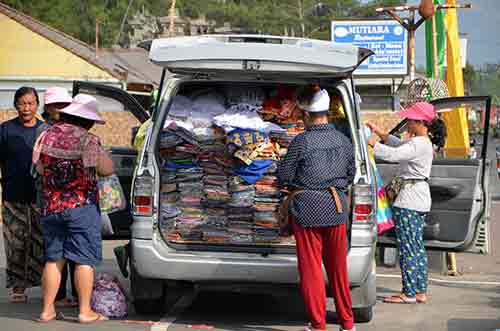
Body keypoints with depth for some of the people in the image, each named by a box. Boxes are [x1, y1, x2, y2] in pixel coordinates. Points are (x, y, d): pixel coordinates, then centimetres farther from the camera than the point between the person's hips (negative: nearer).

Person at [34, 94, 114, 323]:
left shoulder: (47, 136, 4)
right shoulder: (87, 140, -14)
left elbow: (40, 168, 7)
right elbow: (107, 169, -14)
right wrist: (100, 152, 3)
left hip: (50, 207, 6)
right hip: (81, 206, -5)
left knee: (54, 259, 14)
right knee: (84, 260, 3)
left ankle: (47, 310, 16)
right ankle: (85, 311, 4)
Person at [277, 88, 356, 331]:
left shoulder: (301, 142, -11)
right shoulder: (344, 141, 5)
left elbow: (283, 177, -7)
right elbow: (351, 176, 15)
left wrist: (296, 183, 14)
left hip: (307, 210, -5)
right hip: (337, 209, 5)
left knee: (311, 268, 4)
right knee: (338, 267, 15)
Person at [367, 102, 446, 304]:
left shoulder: (418, 144, -17)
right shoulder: (425, 142, 14)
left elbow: (393, 154, -27)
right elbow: (398, 145, 25)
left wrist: (372, 143, -18)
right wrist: (378, 132, 16)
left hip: (409, 200, -10)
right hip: (421, 198, 10)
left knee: (407, 247, -5)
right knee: (417, 246, 13)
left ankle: (409, 293, -1)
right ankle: (421, 291, 16)